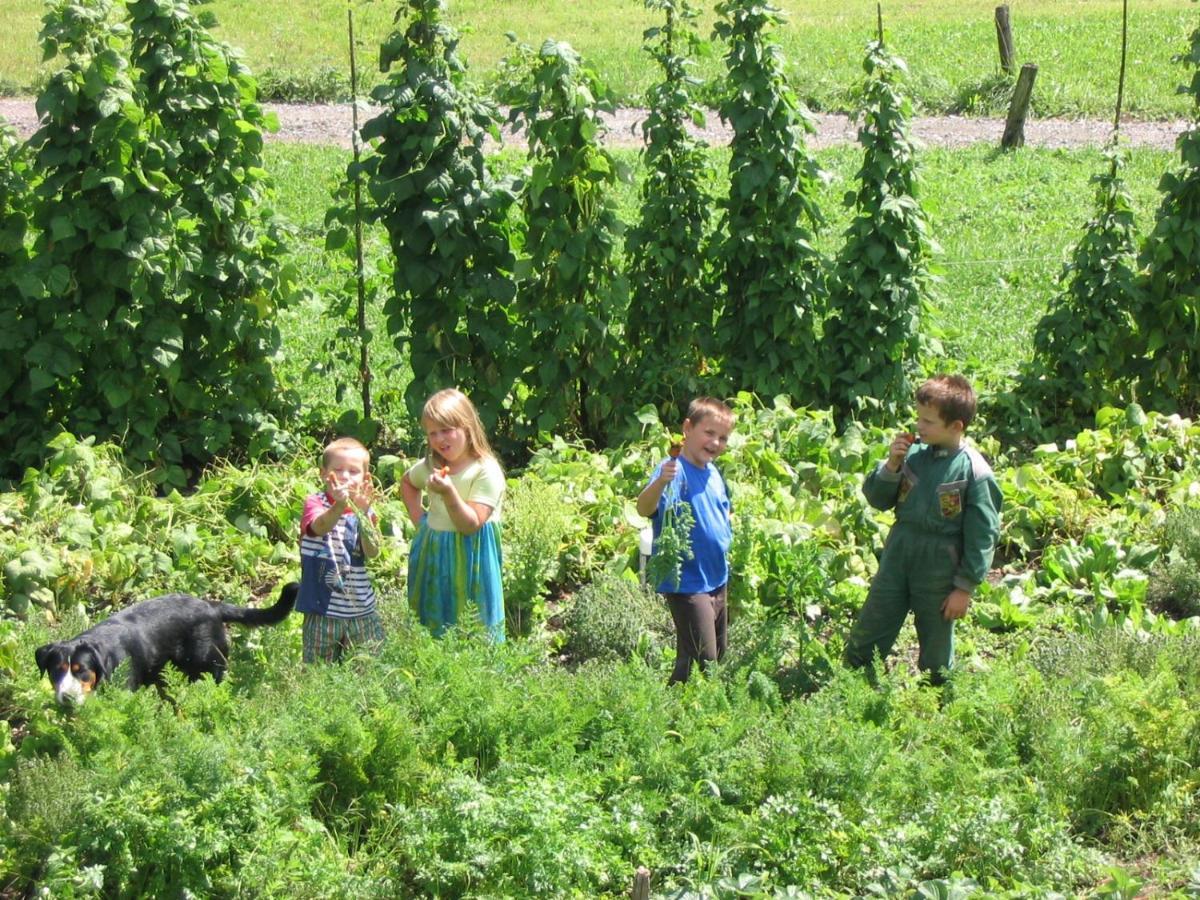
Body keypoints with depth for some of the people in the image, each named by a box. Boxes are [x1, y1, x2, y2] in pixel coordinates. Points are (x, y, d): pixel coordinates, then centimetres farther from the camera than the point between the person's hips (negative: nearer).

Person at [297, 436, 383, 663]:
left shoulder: (364, 510, 6)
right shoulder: (315, 503, -5)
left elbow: (373, 552, -10)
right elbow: (320, 527, -29)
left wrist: (362, 513, -24)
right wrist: (340, 506, -49)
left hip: (361, 610, 3)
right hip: (323, 608, -3)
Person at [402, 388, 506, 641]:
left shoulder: (486, 471, -16)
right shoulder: (431, 466, 4)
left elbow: (471, 525, -21)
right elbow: (407, 481, 29)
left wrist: (449, 493, -33)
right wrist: (416, 513, 13)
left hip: (469, 560, -6)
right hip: (433, 557, 6)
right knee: (431, 625, 10)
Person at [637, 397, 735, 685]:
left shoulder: (714, 474, 8)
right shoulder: (674, 471, -18)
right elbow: (644, 509, -35)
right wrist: (660, 482, -53)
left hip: (718, 582, 9)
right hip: (688, 583, -9)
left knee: (719, 657, 18)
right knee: (701, 661, -11)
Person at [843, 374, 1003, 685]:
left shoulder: (974, 472, -15)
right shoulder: (913, 454, -2)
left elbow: (982, 535, -11)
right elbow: (877, 499, 6)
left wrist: (965, 587, -10)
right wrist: (891, 465, -12)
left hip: (940, 569, -4)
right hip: (898, 555, 4)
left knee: (936, 651, 12)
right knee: (866, 635, 10)